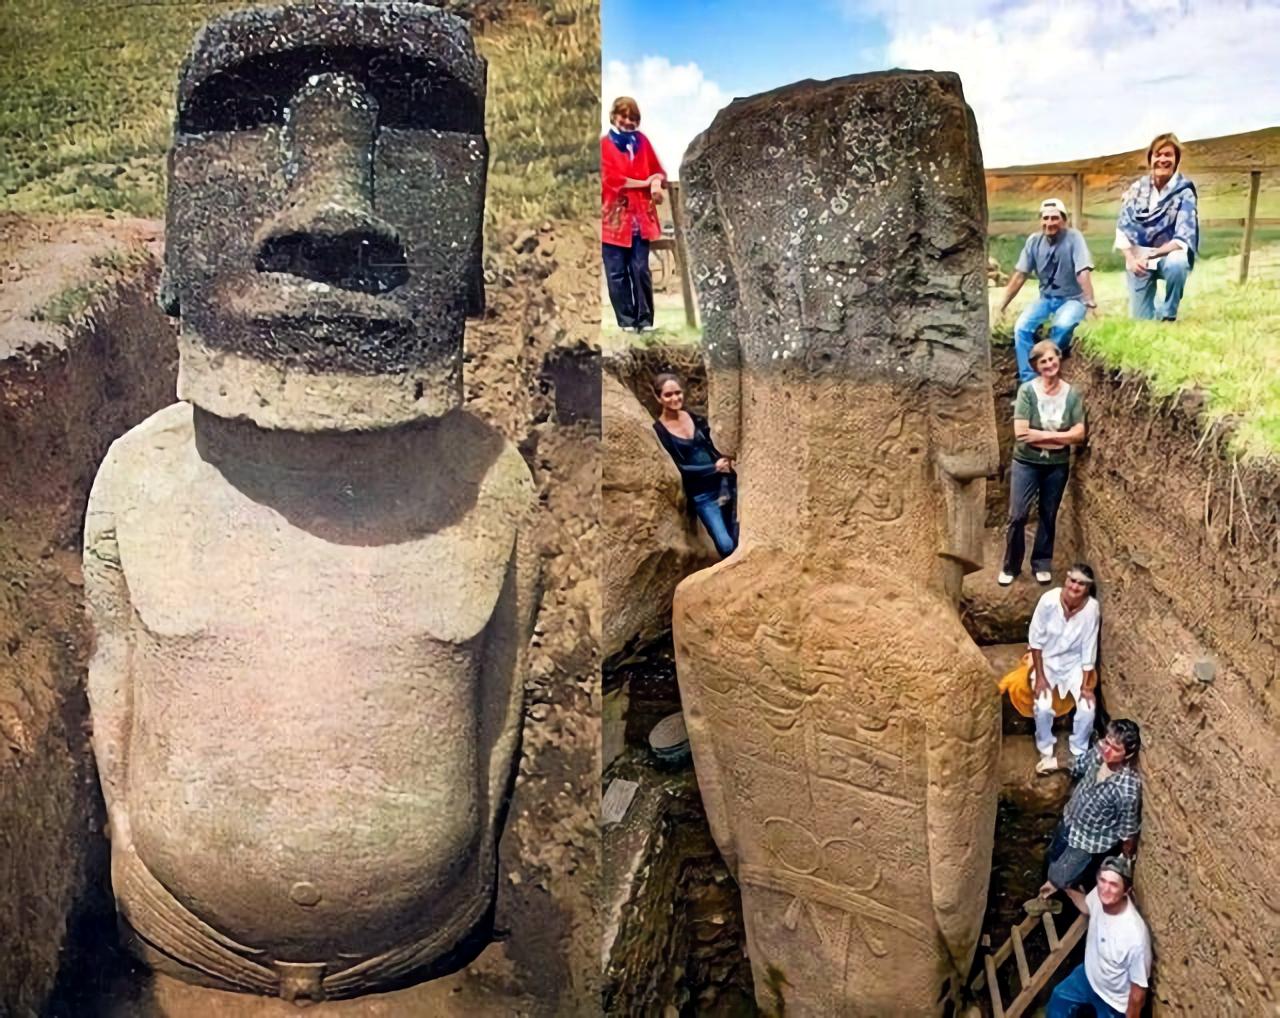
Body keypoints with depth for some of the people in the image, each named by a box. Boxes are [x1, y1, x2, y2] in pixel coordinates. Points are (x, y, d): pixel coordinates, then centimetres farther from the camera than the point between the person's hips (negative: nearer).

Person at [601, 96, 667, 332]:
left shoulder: (642, 141, 13)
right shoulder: (604, 144, -2)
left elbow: (658, 170, 15)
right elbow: (610, 179, -11)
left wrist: (657, 182, -10)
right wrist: (646, 182, -6)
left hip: (641, 217, 3)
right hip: (614, 217, -3)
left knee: (641, 270, 0)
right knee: (617, 273, 0)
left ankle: (645, 319, 6)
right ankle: (626, 321, 7)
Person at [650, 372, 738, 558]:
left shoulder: (695, 418, 5)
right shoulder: (659, 430, -11)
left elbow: (710, 448, 13)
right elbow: (678, 468, -13)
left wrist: (725, 461, -8)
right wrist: (714, 468, -13)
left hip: (724, 484, 5)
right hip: (701, 495, -5)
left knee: (740, 538, 7)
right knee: (726, 545, -10)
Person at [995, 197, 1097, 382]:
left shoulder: (1074, 238, -17)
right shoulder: (1034, 241, -5)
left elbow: (1084, 272, -25)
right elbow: (1019, 275, 0)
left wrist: (1090, 303, -34)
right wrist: (1003, 305, 0)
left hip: (1072, 299, -4)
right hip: (1046, 298, 4)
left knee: (1062, 326, -35)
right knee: (1021, 327, -21)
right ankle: (1028, 380, -15)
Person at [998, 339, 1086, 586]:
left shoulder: (1072, 394, -4)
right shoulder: (1027, 390, -12)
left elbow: (1079, 434, -10)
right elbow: (1021, 433, -20)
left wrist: (1042, 435, -20)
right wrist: (1059, 437, -16)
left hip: (1057, 465, 2)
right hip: (1026, 463, -2)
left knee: (1049, 517, 13)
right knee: (1017, 516, -1)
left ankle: (1042, 564, 27)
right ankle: (1010, 566, 13)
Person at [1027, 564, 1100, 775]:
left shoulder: (1091, 608, -21)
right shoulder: (1049, 600, -25)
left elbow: (1089, 649, -13)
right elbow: (1035, 639, -14)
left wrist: (1086, 686, -15)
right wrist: (1040, 676, -15)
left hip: (1075, 662, 1)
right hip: (1047, 659, -1)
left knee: (1088, 707, -17)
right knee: (1043, 707, -22)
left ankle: (1079, 756, 7)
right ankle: (1046, 753, 3)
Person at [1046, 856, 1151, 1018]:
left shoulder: (1136, 935, -42)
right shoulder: (1099, 896, -24)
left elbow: (1138, 991, -27)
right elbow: (1086, 907, 5)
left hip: (1115, 1000, -6)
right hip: (1089, 975, 6)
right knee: (1059, 998, 26)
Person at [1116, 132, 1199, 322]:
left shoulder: (1184, 192, -11)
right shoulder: (1136, 188, -1)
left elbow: (1183, 238, -19)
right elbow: (1122, 228, -4)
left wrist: (1150, 256, -30)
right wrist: (1131, 259, -21)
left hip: (1169, 254, -2)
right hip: (1137, 257, 2)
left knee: (1176, 263, -39)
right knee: (1139, 319, -3)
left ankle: (1167, 315, -14)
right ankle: (1152, 309, 36)